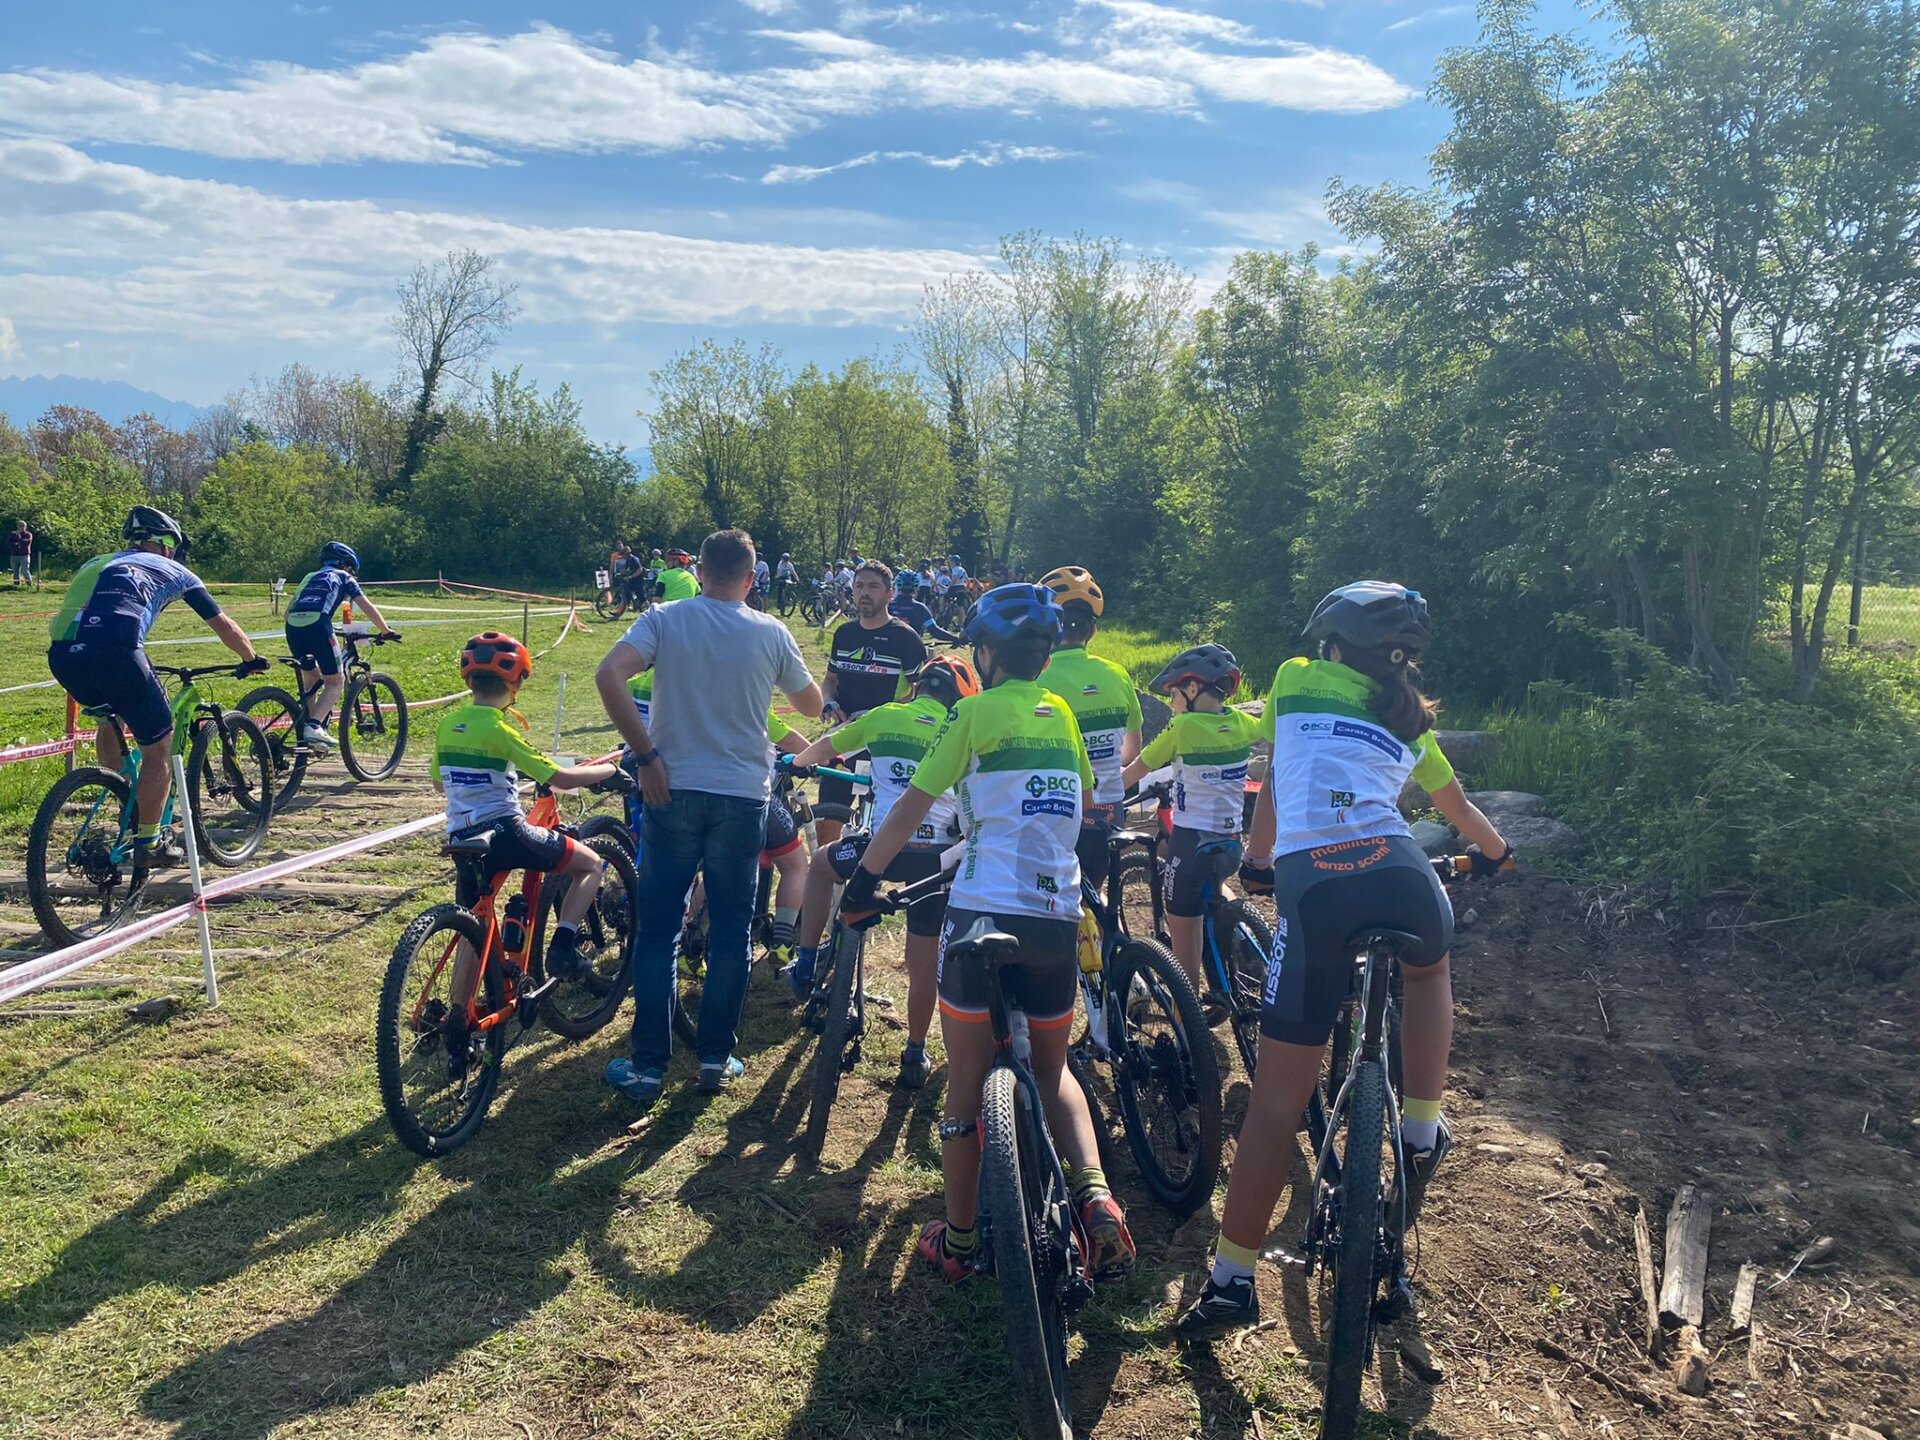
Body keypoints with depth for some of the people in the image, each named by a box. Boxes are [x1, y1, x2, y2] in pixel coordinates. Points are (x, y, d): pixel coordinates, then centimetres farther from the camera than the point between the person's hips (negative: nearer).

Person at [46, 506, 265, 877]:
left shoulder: (96, 563, 35)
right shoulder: (172, 571, 23)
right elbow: (224, 626, 30)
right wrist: (251, 660, 47)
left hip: (61, 653, 6)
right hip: (114, 652, -6)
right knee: (159, 743, 10)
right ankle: (148, 846, 12)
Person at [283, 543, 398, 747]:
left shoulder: (310, 577, 35)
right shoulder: (344, 578, 22)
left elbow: (288, 611, 32)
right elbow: (368, 608, 19)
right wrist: (386, 630, 30)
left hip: (293, 626, 6)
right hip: (317, 624, -5)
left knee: (311, 677, 25)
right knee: (335, 681, 4)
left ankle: (308, 728, 22)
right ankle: (314, 726, -17)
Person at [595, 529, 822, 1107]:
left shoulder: (664, 619, -2)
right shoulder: (771, 633, -1)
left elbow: (608, 675, -18)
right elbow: (811, 705, 12)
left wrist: (646, 756, -12)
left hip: (674, 792, 0)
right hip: (743, 798, 0)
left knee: (657, 931, 8)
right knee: (730, 932, 12)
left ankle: (647, 1067, 11)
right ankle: (715, 1059, 18)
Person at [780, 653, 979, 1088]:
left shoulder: (884, 717, 11)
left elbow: (824, 748, 25)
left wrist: (797, 761, 45)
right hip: (937, 855, 1)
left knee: (821, 862, 31)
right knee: (924, 964, 16)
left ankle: (806, 963, 30)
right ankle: (915, 1055, 25)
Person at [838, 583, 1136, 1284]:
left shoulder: (977, 712, -2)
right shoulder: (1063, 715, 13)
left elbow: (910, 810, -2)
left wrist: (862, 882, 8)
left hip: (983, 911, -4)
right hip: (1058, 917, 5)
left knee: (966, 1081, 8)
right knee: (1052, 1067, 21)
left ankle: (958, 1240, 16)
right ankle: (1095, 1192, -1)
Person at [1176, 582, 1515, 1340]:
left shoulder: (1295, 680, 21)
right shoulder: (1409, 721, 27)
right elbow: (1460, 808, 45)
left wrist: (1257, 863, 48)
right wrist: (1494, 851, 66)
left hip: (1310, 884, -2)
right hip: (1398, 876, 2)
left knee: (1277, 1098, 3)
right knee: (1427, 967, 38)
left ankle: (1232, 1278, 8)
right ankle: (1421, 1134, 31)